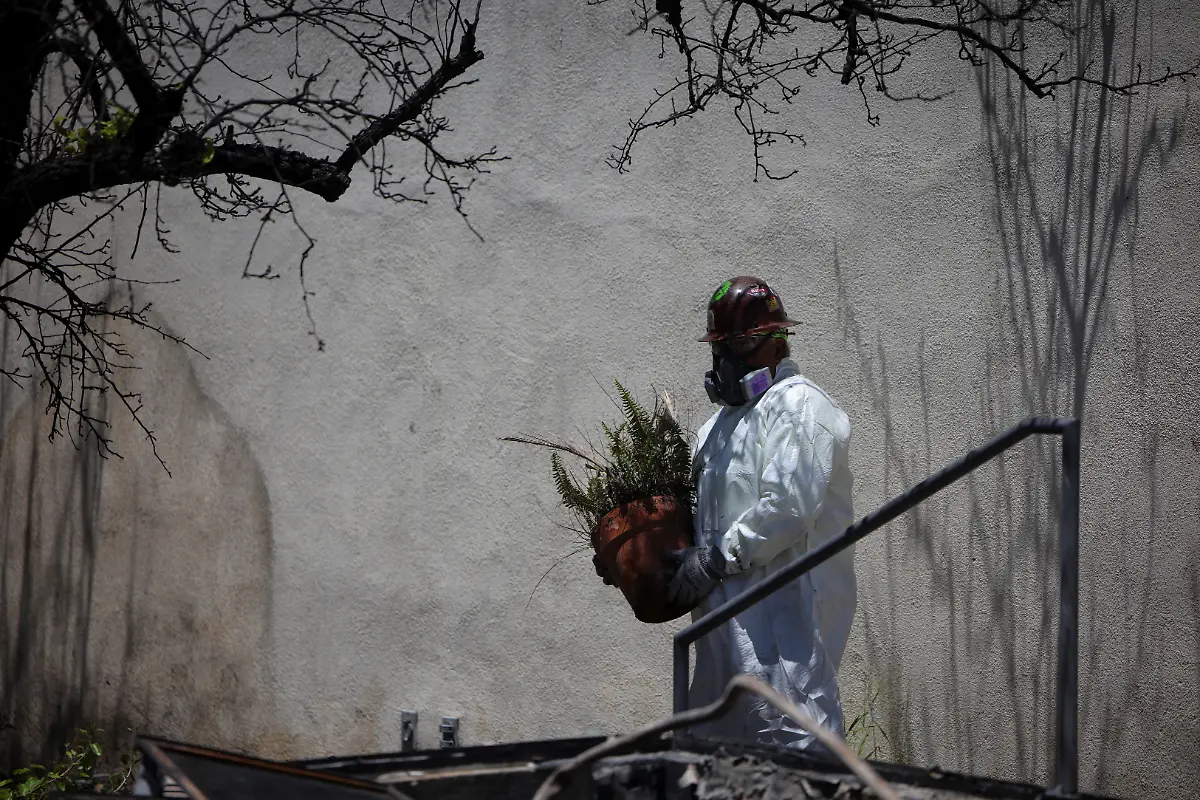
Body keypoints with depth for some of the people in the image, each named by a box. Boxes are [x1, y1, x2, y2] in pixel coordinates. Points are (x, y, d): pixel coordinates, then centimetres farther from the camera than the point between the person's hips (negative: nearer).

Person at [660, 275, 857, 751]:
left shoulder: (798, 405, -7)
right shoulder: (722, 422, 23)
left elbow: (789, 506, -20)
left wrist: (714, 560, -16)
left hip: (784, 602, -10)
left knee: (789, 735, -15)